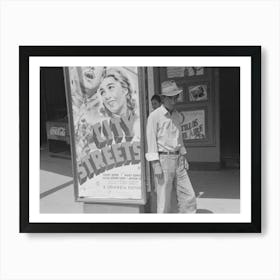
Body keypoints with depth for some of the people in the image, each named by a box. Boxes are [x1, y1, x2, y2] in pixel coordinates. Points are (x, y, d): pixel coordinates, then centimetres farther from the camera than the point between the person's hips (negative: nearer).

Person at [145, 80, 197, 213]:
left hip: (178, 159, 6)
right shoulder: (154, 116, -8)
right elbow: (151, 140, -11)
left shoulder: (177, 115, 13)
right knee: (164, 199, -1)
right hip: (163, 159, -6)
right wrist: (156, 165, -16)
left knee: (189, 197, 4)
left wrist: (184, 157, 16)